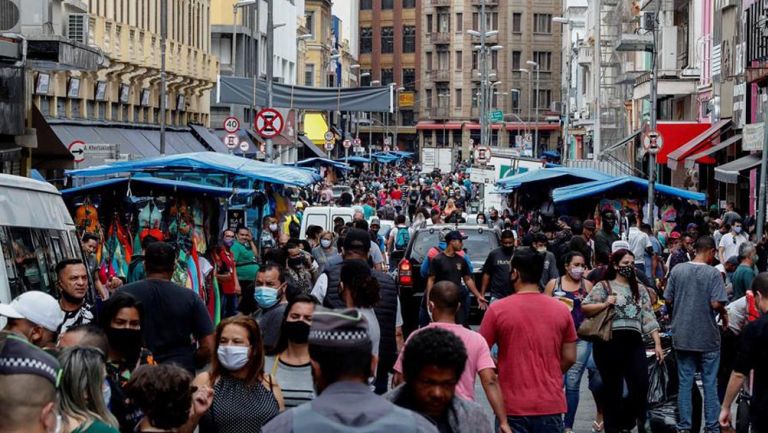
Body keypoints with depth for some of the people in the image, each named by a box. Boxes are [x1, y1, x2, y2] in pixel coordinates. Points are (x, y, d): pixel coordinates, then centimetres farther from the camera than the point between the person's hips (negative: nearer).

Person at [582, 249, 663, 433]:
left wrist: (657, 343, 4)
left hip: (634, 343, 4)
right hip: (609, 342, -4)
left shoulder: (639, 290, 15)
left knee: (641, 386, -5)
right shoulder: (603, 286, 3)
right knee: (613, 390, 2)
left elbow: (649, 317, 11)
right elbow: (584, 307, -3)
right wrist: (604, 304, -18)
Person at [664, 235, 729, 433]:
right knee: (710, 383, 7)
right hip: (707, 337, -3)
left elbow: (668, 300, 2)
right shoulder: (713, 273, -12)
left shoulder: (677, 270, -1)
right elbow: (716, 304, -18)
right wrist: (724, 313, 1)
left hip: (682, 335, 3)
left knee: (685, 382, 10)